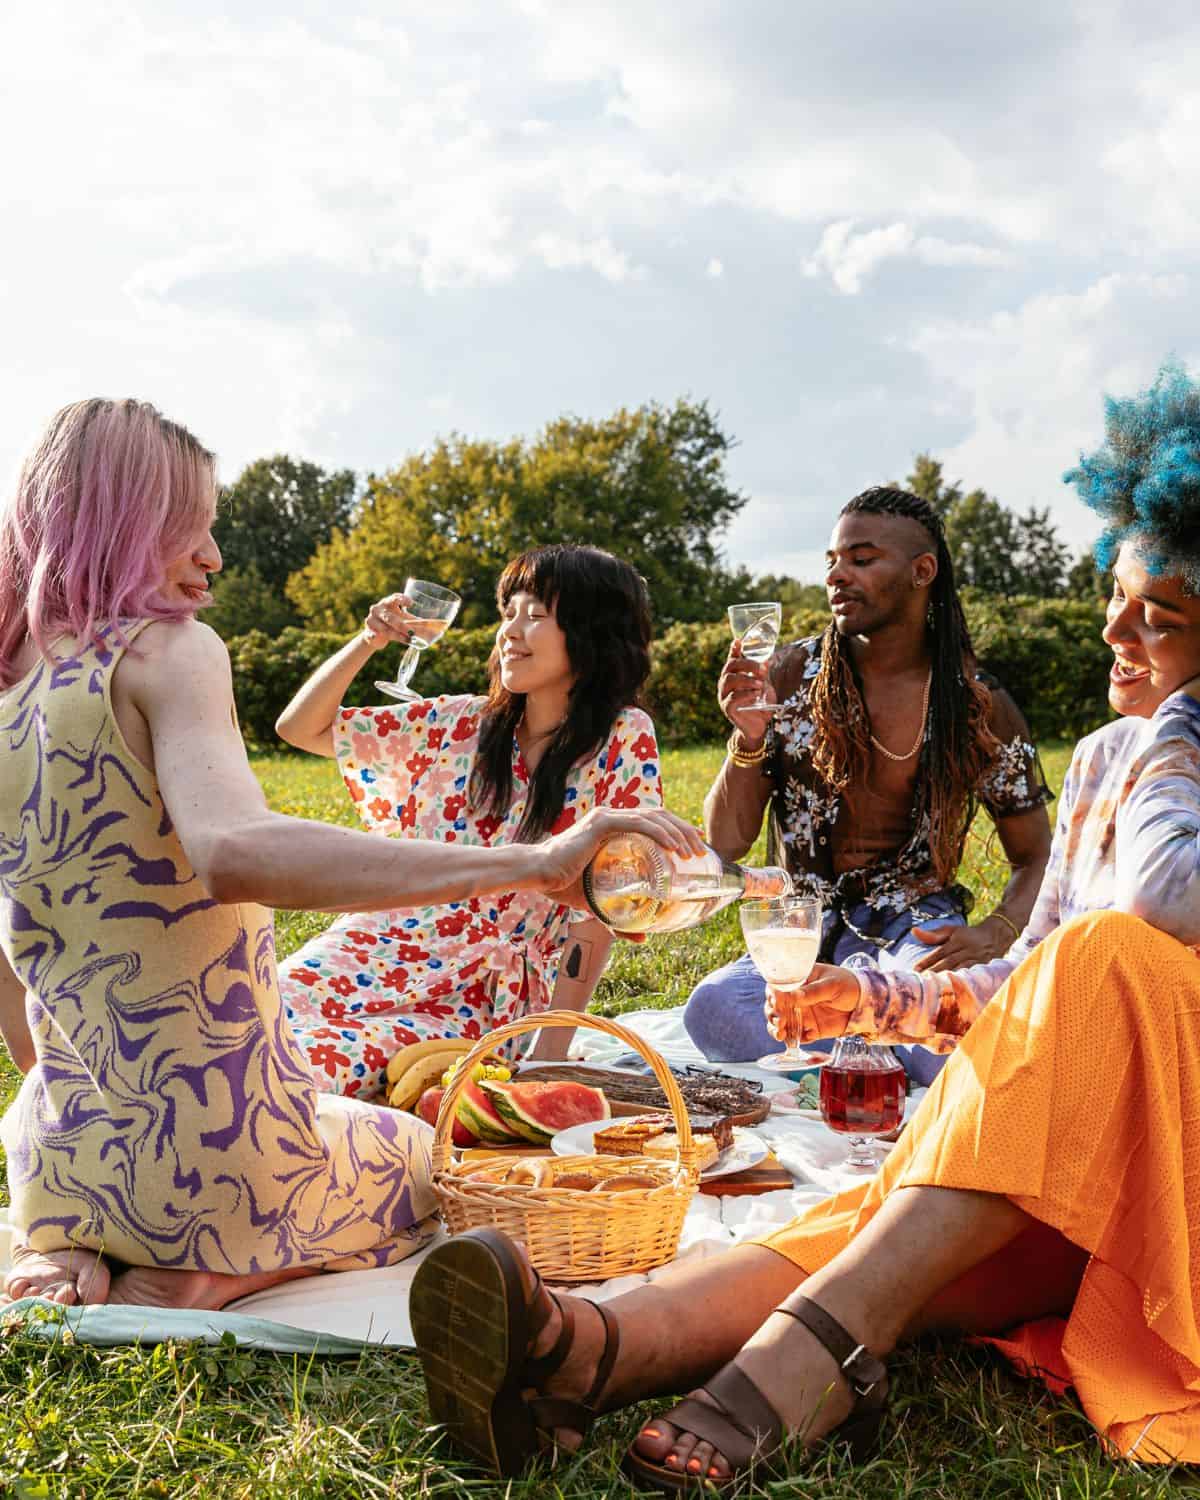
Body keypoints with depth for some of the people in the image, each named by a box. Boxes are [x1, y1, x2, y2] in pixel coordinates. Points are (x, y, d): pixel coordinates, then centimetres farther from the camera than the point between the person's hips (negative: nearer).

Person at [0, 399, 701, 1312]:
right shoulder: (166, 651, -14)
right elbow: (234, 854, -37)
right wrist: (527, 864, -39)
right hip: (224, 1158, -6)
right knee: (431, 1159, 28)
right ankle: (209, 1277, -1)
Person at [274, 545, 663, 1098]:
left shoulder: (622, 741, -6)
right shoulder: (462, 723, 8)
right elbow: (299, 727, 13)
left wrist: (550, 1055, -15)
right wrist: (367, 642, -2)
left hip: (481, 1003, -4)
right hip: (374, 953, 5)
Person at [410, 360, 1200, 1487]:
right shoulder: (1104, 758, 16)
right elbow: (1028, 979, 20)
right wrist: (882, 1001, 4)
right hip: (1067, 1132, 5)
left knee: (1103, 956, -36)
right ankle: (586, 1349, -56)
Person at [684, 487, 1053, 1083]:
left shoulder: (982, 708, 1)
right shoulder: (792, 675, 1)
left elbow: (1036, 859, 9)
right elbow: (725, 843, 1)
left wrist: (993, 936, -12)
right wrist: (749, 738, -17)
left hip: (917, 926, -1)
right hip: (807, 929, 1)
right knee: (712, 1008, -33)